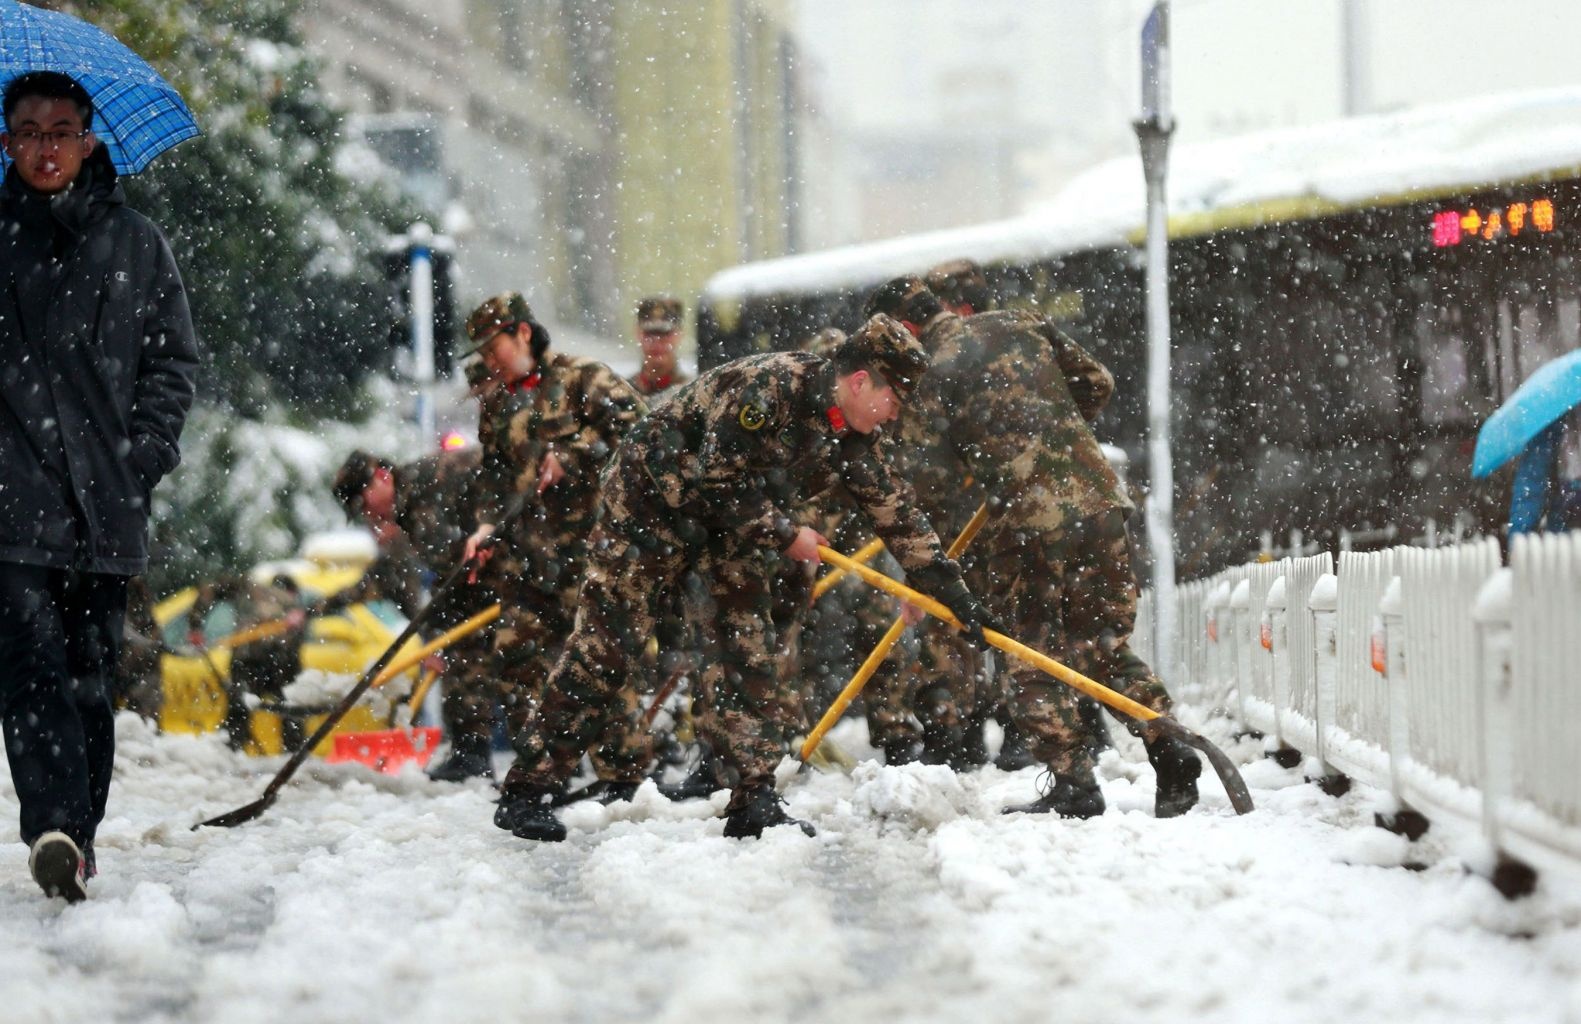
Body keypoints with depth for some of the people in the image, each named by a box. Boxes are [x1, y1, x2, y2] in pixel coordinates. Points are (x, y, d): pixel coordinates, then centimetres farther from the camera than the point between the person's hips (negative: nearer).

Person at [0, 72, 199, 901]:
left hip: (106, 500, 2)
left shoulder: (135, 243, 10)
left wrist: (146, 450, 1)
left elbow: (174, 360, 13)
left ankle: (77, 838, 13)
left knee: (90, 673, 6)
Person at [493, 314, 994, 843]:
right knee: (607, 643, -8)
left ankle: (753, 801, 1)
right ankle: (528, 789, -5)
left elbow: (900, 518, 5)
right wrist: (785, 535, -19)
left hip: (734, 516, 8)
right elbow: (713, 479, -27)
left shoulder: (852, 442, -4)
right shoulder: (770, 385, -28)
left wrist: (955, 595, 6)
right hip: (652, 491, -7)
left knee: (748, 649, -3)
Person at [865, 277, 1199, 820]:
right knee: (1106, 642, 17)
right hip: (1099, 500, 6)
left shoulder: (928, 377, -4)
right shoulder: (1018, 324, 12)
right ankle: (1169, 749, 3)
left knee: (1033, 657, 7)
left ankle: (1075, 785, 1)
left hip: (1028, 517, -6)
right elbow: (1096, 383, 19)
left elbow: (934, 478, -8)